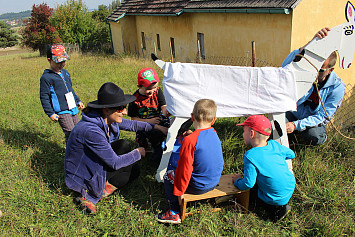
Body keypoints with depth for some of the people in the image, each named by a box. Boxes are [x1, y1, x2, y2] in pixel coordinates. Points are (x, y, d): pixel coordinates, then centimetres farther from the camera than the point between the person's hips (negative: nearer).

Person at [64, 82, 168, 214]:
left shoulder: (107, 119, -9)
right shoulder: (91, 130, -35)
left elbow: (131, 124, 9)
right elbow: (114, 162, -28)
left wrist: (156, 127, 3)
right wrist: (137, 153, -13)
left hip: (92, 163, 8)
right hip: (81, 177, -8)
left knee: (124, 145, -6)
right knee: (134, 170, -7)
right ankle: (90, 196, -5)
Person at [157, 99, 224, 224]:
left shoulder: (189, 141, -25)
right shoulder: (214, 134, -3)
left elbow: (185, 170, -20)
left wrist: (179, 192, -9)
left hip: (197, 187, -7)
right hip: (215, 182, 8)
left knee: (169, 175, 12)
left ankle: (175, 213, 12)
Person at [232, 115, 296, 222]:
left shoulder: (251, 156, -23)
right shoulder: (274, 145, -4)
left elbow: (248, 184, -22)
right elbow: (291, 154, 15)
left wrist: (237, 181, -1)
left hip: (277, 198, -8)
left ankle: (275, 209, -2)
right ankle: (279, 205, 19)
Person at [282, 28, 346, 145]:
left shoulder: (338, 87, -18)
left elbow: (322, 116, -20)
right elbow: (286, 65, -39)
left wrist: (296, 125, -34)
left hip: (315, 122, -2)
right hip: (294, 114, 2)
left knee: (312, 137, -34)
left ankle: (322, 136, 4)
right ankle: (295, 133, 6)